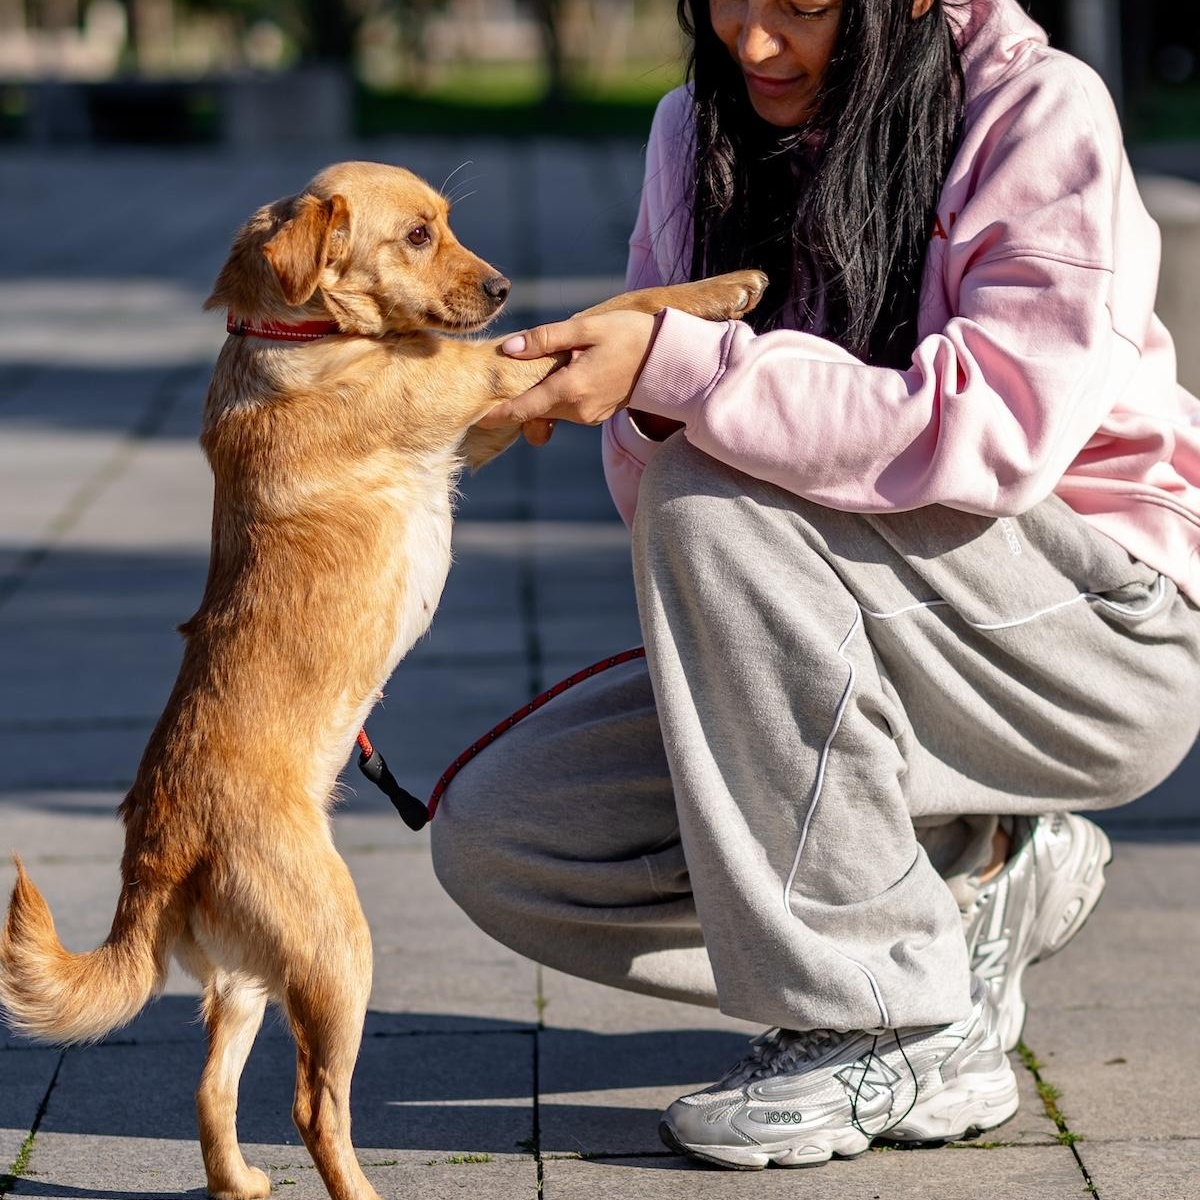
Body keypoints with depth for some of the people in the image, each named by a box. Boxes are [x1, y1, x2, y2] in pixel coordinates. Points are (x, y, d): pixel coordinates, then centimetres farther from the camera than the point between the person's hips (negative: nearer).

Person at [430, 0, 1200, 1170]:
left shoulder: (1038, 114, -13)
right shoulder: (695, 132, 5)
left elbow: (995, 431, -29)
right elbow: (649, 474, 4)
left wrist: (677, 365, -36)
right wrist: (642, 414, -22)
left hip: (1102, 630, -6)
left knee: (716, 501, -31)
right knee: (495, 837, -11)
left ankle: (905, 1034, -22)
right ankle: (970, 886, 3)